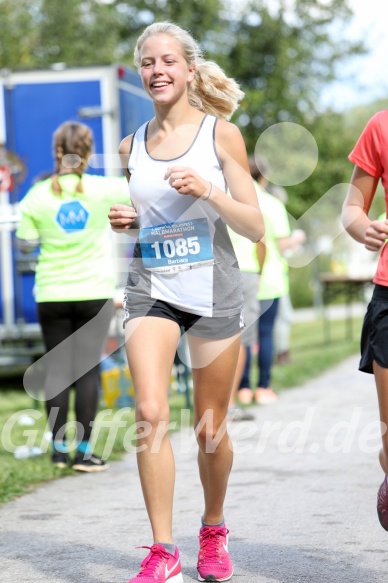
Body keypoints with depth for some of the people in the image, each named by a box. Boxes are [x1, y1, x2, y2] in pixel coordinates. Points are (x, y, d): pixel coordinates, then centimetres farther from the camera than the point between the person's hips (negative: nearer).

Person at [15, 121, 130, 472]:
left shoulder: (38, 196, -4)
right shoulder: (102, 189, -6)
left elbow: (24, 244, 3)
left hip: (52, 296, 1)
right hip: (94, 294, -1)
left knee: (57, 370, 8)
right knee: (88, 370, 2)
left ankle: (59, 449, 11)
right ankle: (84, 451, 1)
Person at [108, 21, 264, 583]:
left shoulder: (221, 133, -1)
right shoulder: (131, 146, 8)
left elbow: (256, 227, -3)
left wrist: (207, 189, -18)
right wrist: (125, 220, 1)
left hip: (212, 292, -2)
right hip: (150, 289, 2)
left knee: (210, 429, 8)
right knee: (150, 412, -18)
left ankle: (213, 531, 33)